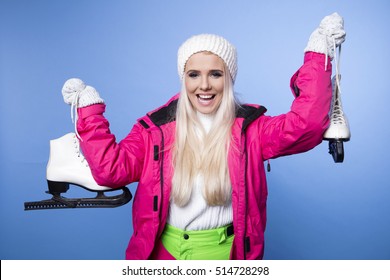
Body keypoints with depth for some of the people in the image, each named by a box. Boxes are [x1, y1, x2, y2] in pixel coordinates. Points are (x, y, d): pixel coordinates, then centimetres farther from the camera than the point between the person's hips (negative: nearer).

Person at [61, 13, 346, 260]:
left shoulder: (248, 128, -9)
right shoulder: (157, 127, -6)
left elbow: (305, 124, -22)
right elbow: (111, 168, -11)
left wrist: (318, 54, -23)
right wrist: (89, 107, -12)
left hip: (227, 253, 0)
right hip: (167, 251, 1)